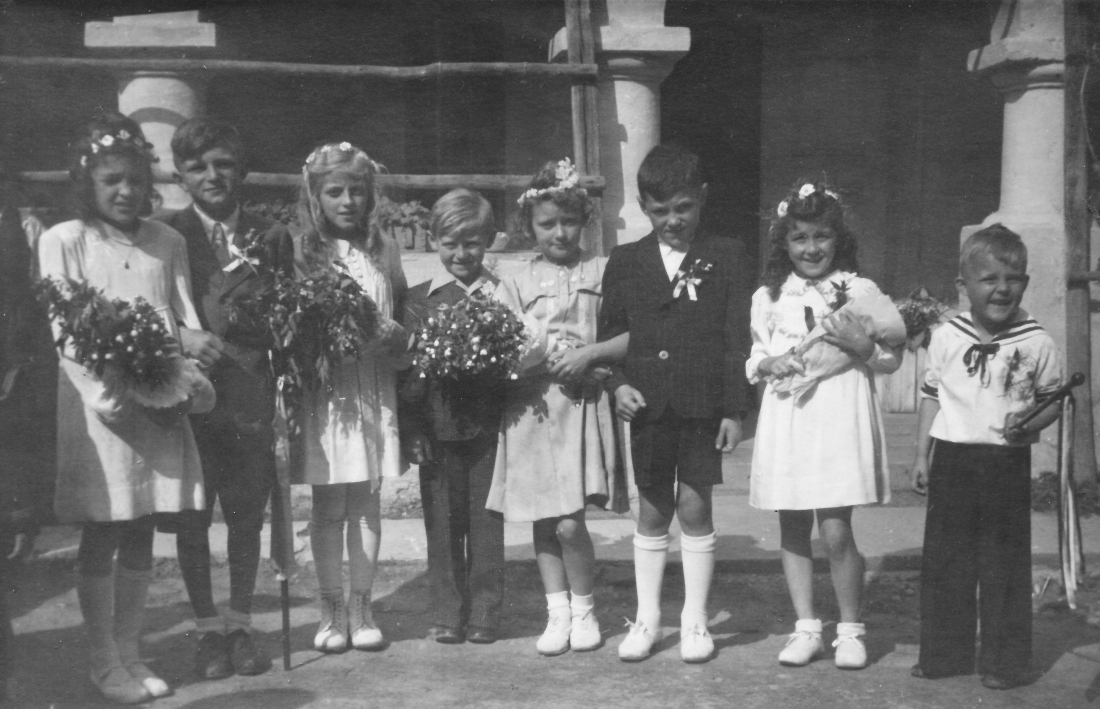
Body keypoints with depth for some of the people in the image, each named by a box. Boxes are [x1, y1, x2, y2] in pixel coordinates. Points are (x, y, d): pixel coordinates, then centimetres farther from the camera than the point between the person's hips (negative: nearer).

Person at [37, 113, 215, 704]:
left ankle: (128, 652, 23)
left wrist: (197, 378, -8)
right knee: (101, 535, 3)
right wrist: (100, 394, -19)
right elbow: (62, 330, -7)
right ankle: (102, 661, 16)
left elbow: (188, 318, 9)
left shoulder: (167, 241, 12)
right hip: (99, 405, -4)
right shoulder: (62, 241, 0)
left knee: (141, 534, 10)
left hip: (161, 404, 4)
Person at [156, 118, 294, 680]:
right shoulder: (166, 233, 0)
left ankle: (240, 625, 24)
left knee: (247, 514, 9)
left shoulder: (271, 236, 7)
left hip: (250, 392, 2)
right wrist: (183, 336, -20)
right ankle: (208, 628, 20)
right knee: (191, 517, 5)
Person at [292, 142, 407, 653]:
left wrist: (396, 335, -8)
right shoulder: (300, 251, -1)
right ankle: (332, 610, 15)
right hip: (323, 389, -2)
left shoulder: (384, 250, 8)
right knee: (328, 505, 3)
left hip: (374, 387, 3)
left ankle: (361, 609, 17)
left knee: (366, 501, 7)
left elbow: (404, 314, 12)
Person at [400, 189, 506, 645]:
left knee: (486, 522, 6)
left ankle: (484, 614, 17)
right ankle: (447, 613, 20)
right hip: (437, 426, 2)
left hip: (487, 424, -1)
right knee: (442, 523, 8)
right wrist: (410, 428, -2)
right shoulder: (419, 299, 5)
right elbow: (407, 365, 3)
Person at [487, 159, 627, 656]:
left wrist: (590, 353, -13)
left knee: (569, 522, -10)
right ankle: (558, 612, 21)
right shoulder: (516, 283, 9)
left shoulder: (602, 273, 4)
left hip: (581, 402, -2)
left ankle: (584, 609, 12)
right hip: (531, 406, 3)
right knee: (541, 521, 6)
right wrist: (527, 358, -15)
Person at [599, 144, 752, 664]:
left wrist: (734, 408, -6)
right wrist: (618, 383, -7)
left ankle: (695, 620, 17)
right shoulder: (625, 261, 6)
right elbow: (609, 332, 9)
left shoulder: (726, 258, 0)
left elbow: (736, 339, -2)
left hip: (703, 403, -2)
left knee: (694, 507, 3)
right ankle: (647, 618, 21)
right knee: (651, 510, 9)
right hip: (648, 403, 2)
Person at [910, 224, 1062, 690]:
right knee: (944, 560, 8)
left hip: (1007, 463, -2)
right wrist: (921, 455, 7)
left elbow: (1052, 401, 5)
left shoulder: (1036, 343, -3)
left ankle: (1004, 661, 16)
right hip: (952, 459, 2)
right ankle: (944, 653, 21)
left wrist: (1029, 423, -16)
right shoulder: (946, 338, 2)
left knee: (1005, 564, 3)